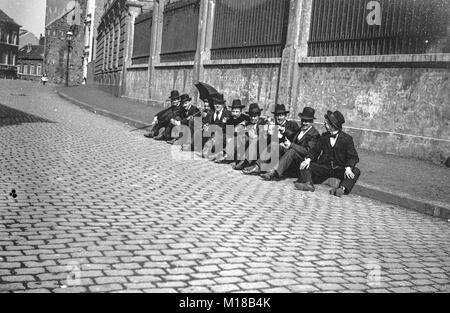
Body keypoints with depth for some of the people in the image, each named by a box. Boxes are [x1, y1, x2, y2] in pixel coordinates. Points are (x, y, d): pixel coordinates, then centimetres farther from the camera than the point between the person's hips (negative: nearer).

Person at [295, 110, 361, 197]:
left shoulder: (347, 138, -4)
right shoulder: (324, 136, 10)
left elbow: (353, 157, -9)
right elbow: (315, 150, 9)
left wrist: (348, 168, -28)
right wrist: (308, 159, -12)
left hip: (340, 168, -4)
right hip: (324, 166, 4)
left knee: (356, 171, -30)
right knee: (305, 166, -12)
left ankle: (342, 188, -51)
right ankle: (308, 184, -36)